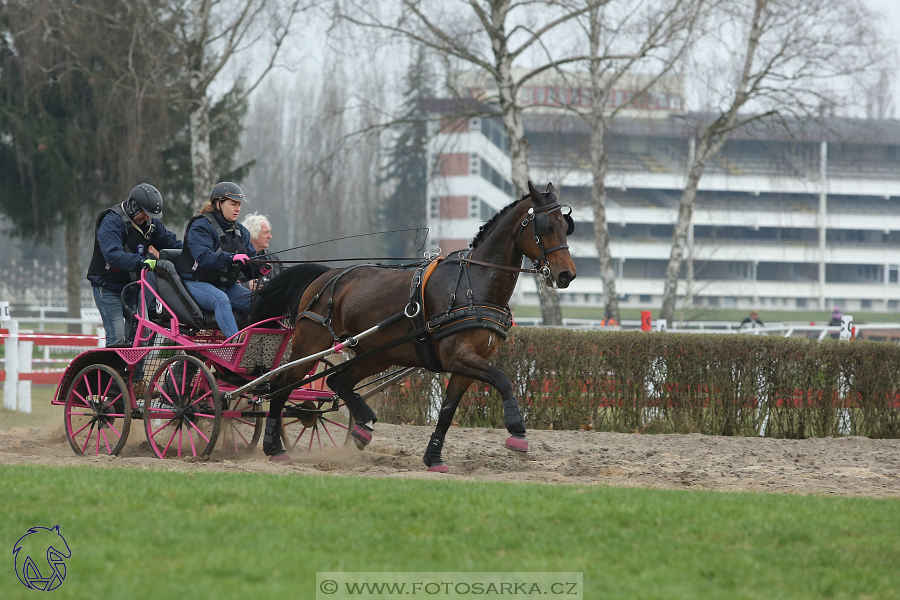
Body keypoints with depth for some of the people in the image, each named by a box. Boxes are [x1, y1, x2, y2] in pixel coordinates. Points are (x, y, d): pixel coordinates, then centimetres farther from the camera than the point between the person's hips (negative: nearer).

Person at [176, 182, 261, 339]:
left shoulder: (240, 231, 14)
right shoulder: (201, 226, -10)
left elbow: (250, 267, 9)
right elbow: (204, 258, -26)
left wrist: (260, 268, -15)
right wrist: (231, 258, -38)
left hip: (227, 285, 7)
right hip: (197, 283, -7)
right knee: (221, 300, -37)